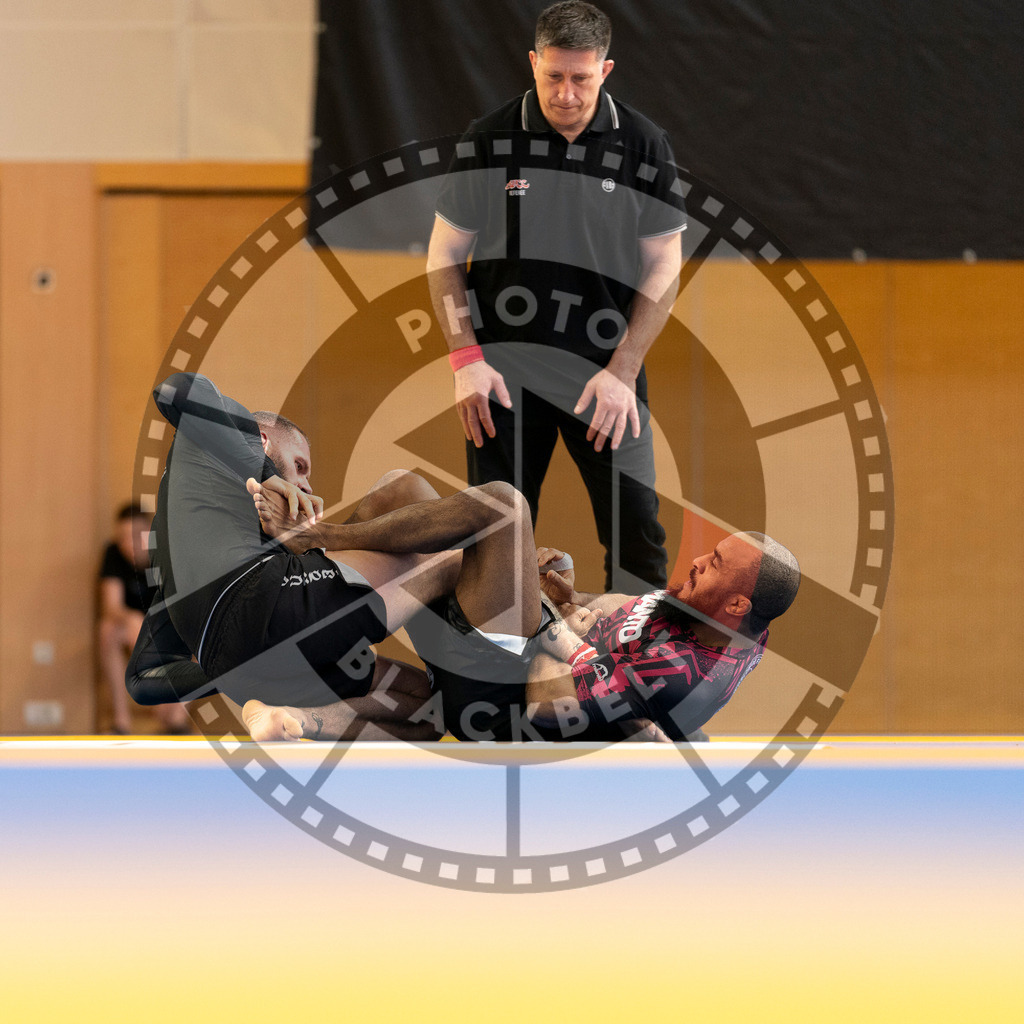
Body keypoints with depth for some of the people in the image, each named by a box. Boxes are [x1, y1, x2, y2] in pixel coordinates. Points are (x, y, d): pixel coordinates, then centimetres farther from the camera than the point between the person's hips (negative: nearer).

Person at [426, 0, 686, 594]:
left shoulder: (643, 145, 0)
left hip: (607, 370, 0)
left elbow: (663, 266, 2)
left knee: (637, 529, -5)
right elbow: (446, 256, 5)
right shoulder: (490, 141, 0)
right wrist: (466, 359, -5)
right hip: (505, 370, 0)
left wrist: (622, 370, -7)